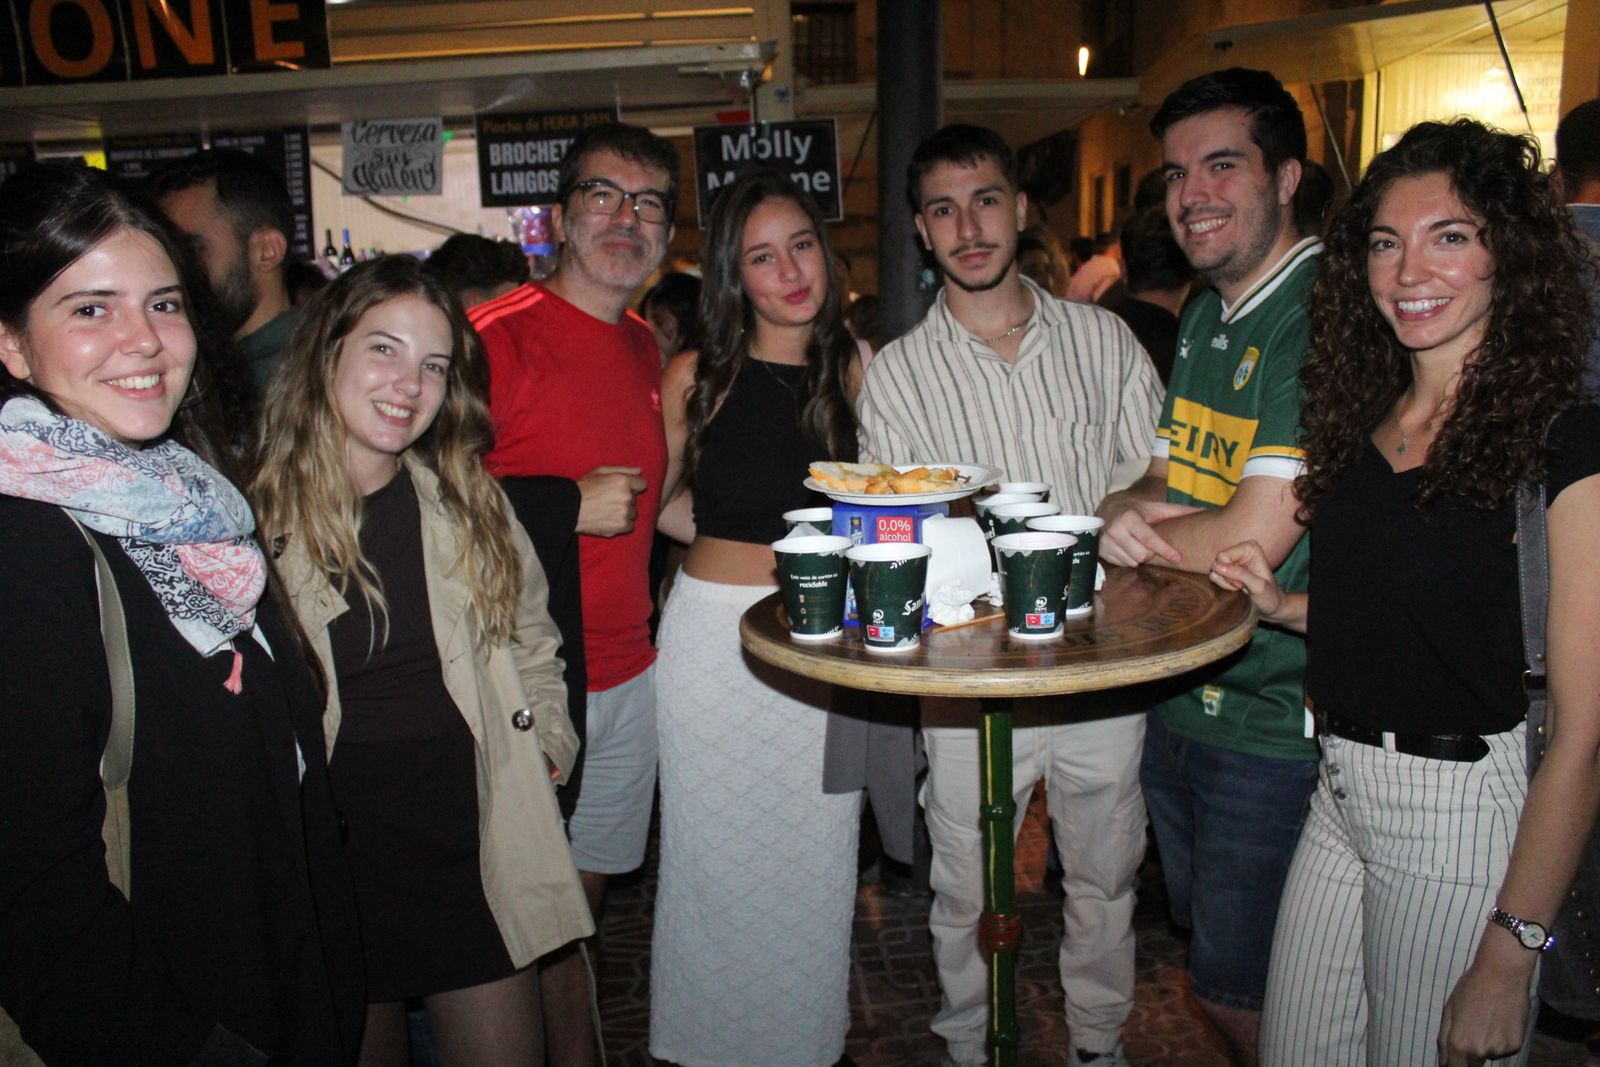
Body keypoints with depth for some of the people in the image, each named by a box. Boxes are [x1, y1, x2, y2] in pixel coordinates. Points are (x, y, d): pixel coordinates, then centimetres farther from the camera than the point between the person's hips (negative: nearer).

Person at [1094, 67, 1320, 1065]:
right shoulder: (1204, 319, 9)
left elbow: (1249, 541, -26)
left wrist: (1143, 529, -10)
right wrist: (1128, 510, -11)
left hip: (1273, 726, -8)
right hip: (1179, 699, 8)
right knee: (1208, 951, 24)